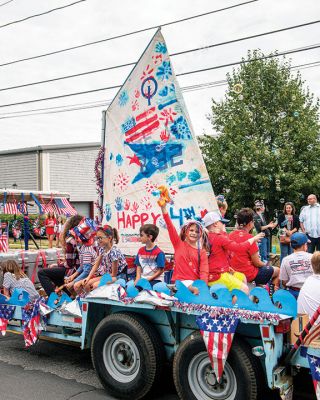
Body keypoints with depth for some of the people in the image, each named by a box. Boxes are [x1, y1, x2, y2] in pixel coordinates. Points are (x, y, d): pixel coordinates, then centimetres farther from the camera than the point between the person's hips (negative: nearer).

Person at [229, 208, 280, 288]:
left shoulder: (231, 235, -1)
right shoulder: (249, 238, -21)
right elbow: (257, 263, -15)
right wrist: (265, 265, 7)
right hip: (249, 275, -7)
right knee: (277, 271, 13)